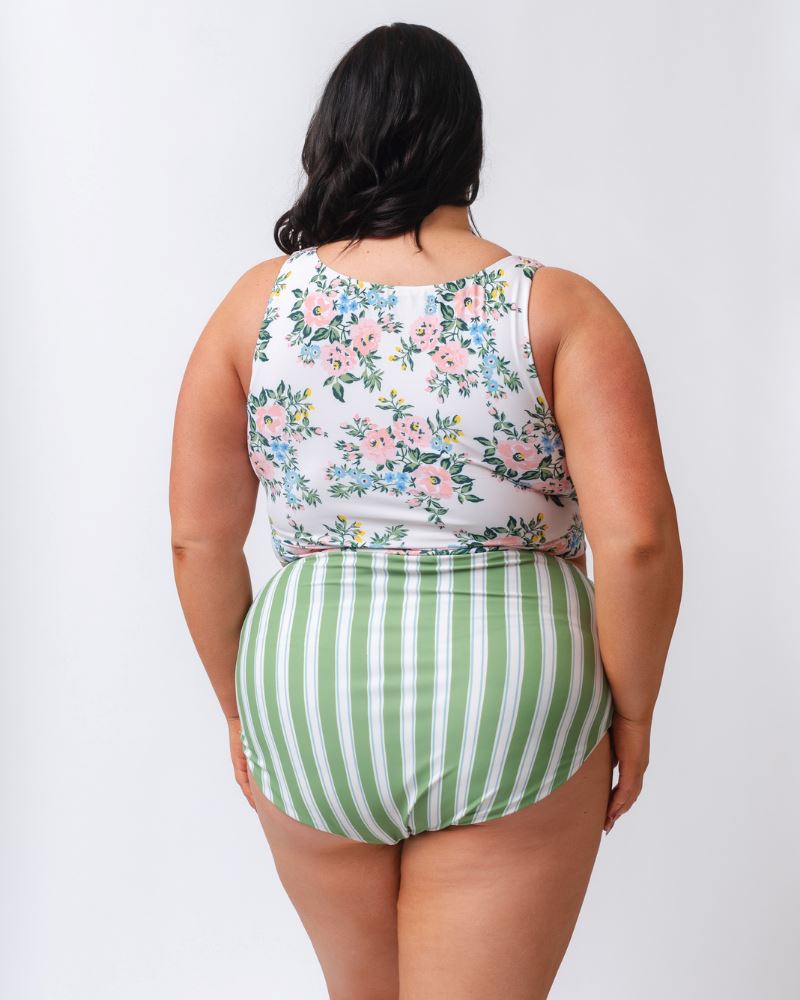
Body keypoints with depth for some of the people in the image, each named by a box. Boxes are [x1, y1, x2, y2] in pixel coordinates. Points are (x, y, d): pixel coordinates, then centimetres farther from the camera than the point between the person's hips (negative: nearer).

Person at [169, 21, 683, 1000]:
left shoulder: (258, 304, 0)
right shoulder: (560, 309, -6)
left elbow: (198, 539, 0)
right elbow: (637, 540, -14)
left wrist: (240, 704, 13)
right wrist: (631, 709, 1)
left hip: (310, 700, 3)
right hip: (513, 712, -2)